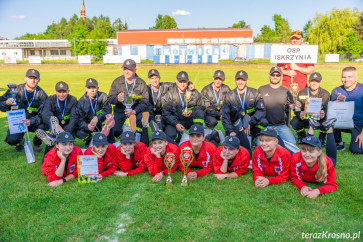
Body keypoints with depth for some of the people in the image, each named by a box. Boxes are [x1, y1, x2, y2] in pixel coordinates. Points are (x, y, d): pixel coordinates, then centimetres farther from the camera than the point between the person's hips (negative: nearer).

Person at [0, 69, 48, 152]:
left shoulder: (42, 94, -10)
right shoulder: (16, 90, -6)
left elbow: (43, 115, -18)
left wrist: (31, 121, -38)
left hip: (33, 123, 0)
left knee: (42, 126, -34)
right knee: (11, 140, -25)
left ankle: (37, 144, 1)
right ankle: (20, 141, 16)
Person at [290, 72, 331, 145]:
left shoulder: (325, 94, -3)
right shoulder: (302, 93, -5)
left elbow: (327, 109, -14)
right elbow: (297, 110, -12)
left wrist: (324, 113, -42)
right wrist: (300, 114, -39)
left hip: (319, 119, 0)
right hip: (305, 119, 0)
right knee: (294, 122, -31)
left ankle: (322, 139, 1)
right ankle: (302, 136, 7)